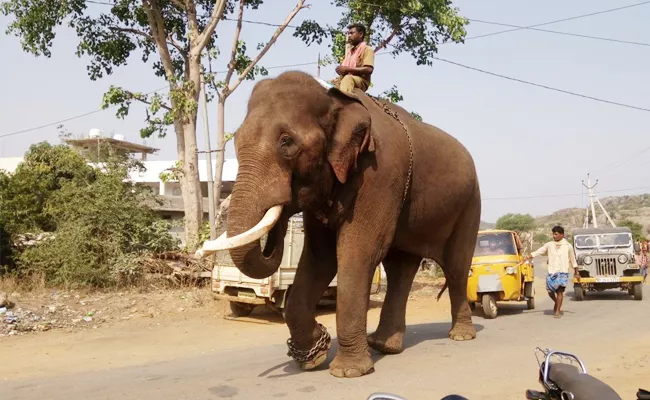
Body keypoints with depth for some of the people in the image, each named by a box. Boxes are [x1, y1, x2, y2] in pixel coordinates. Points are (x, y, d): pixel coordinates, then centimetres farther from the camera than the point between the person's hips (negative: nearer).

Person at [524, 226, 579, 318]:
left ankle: (557, 311, -6)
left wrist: (576, 273, 15)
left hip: (563, 272, -2)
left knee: (559, 291, -11)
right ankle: (557, 303, 35)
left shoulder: (568, 246, 3)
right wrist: (527, 257, -15)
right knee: (550, 291, 5)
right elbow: (538, 251, -1)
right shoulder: (549, 245, 6)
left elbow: (573, 260, 12)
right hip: (551, 272, 3)